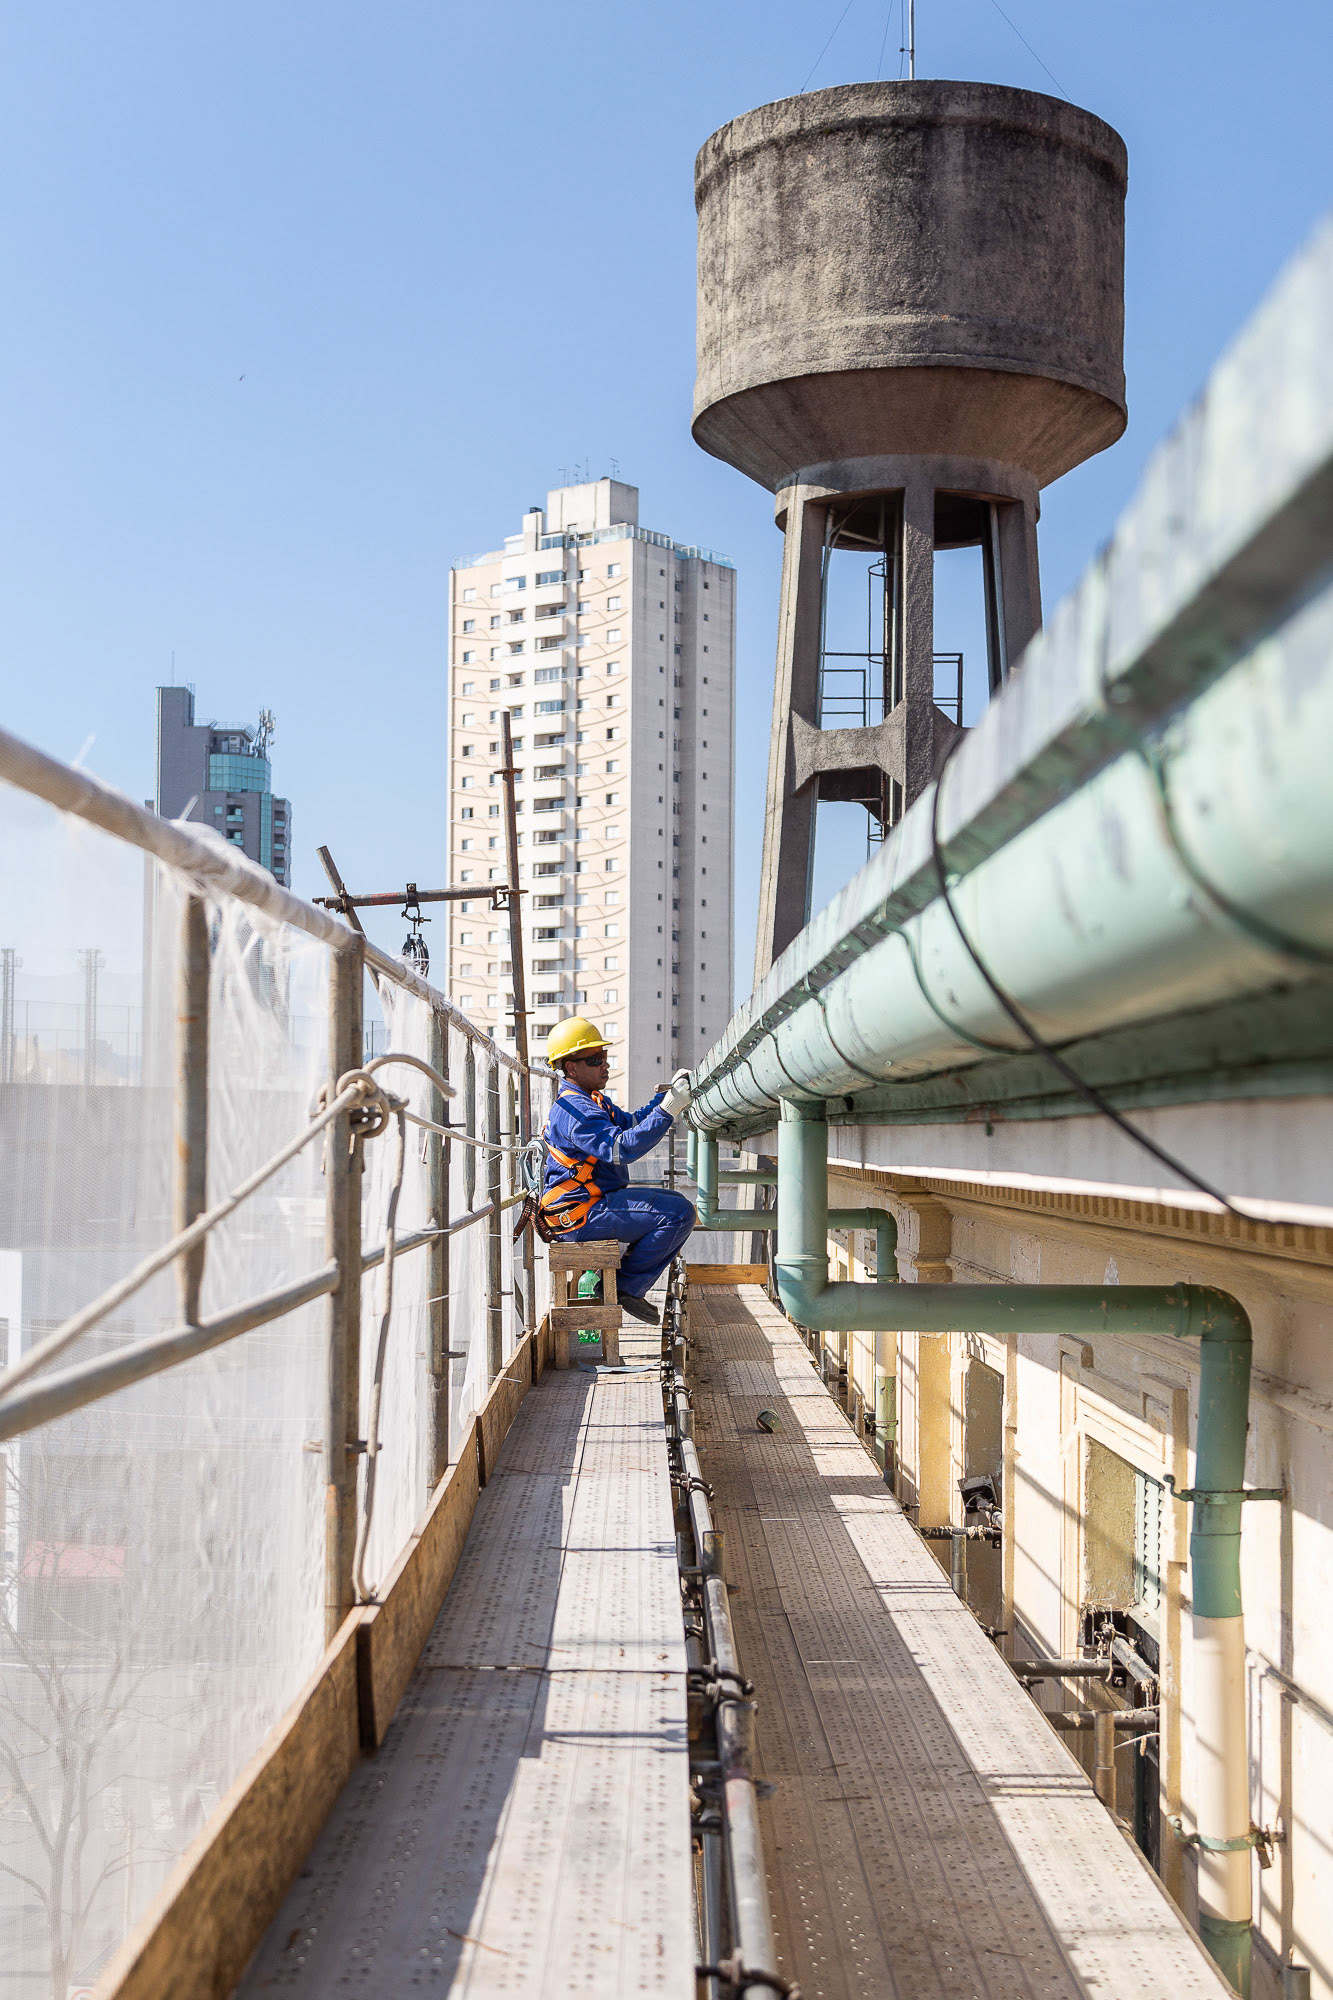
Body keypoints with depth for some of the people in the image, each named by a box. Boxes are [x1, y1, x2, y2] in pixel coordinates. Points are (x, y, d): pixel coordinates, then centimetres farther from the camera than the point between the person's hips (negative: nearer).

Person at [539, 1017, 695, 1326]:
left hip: (597, 1200, 11)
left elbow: (631, 1124, 22)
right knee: (678, 1213, -19)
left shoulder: (593, 1100, 17)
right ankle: (625, 1286, -9)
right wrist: (668, 1110, -32)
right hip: (580, 1214, -11)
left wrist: (666, 1094, 9)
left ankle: (627, 1287, 13)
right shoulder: (574, 1111, -19)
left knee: (676, 1204, 20)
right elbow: (622, 1147, -31)